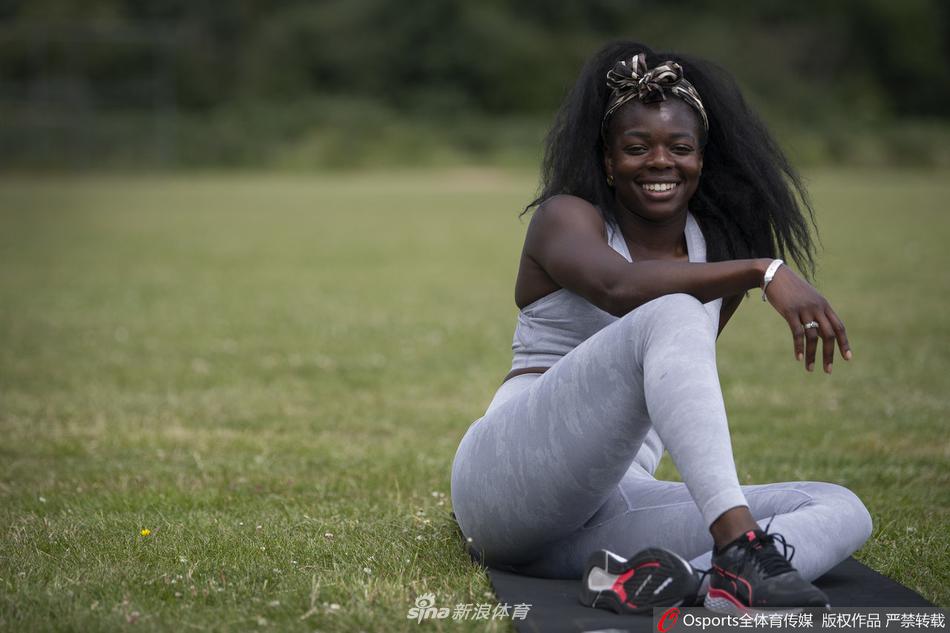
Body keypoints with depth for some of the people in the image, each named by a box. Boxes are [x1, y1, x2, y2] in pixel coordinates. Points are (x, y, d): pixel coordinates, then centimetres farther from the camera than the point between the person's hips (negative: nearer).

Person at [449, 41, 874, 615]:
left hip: (613, 512, 6)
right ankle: (740, 549, -45)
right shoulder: (566, 216, 0)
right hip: (517, 475, -6)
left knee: (843, 512, -11)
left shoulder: (722, 253, 15)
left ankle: (682, 577, -40)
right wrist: (765, 271, -34)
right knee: (672, 316, -29)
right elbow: (619, 286, -24)